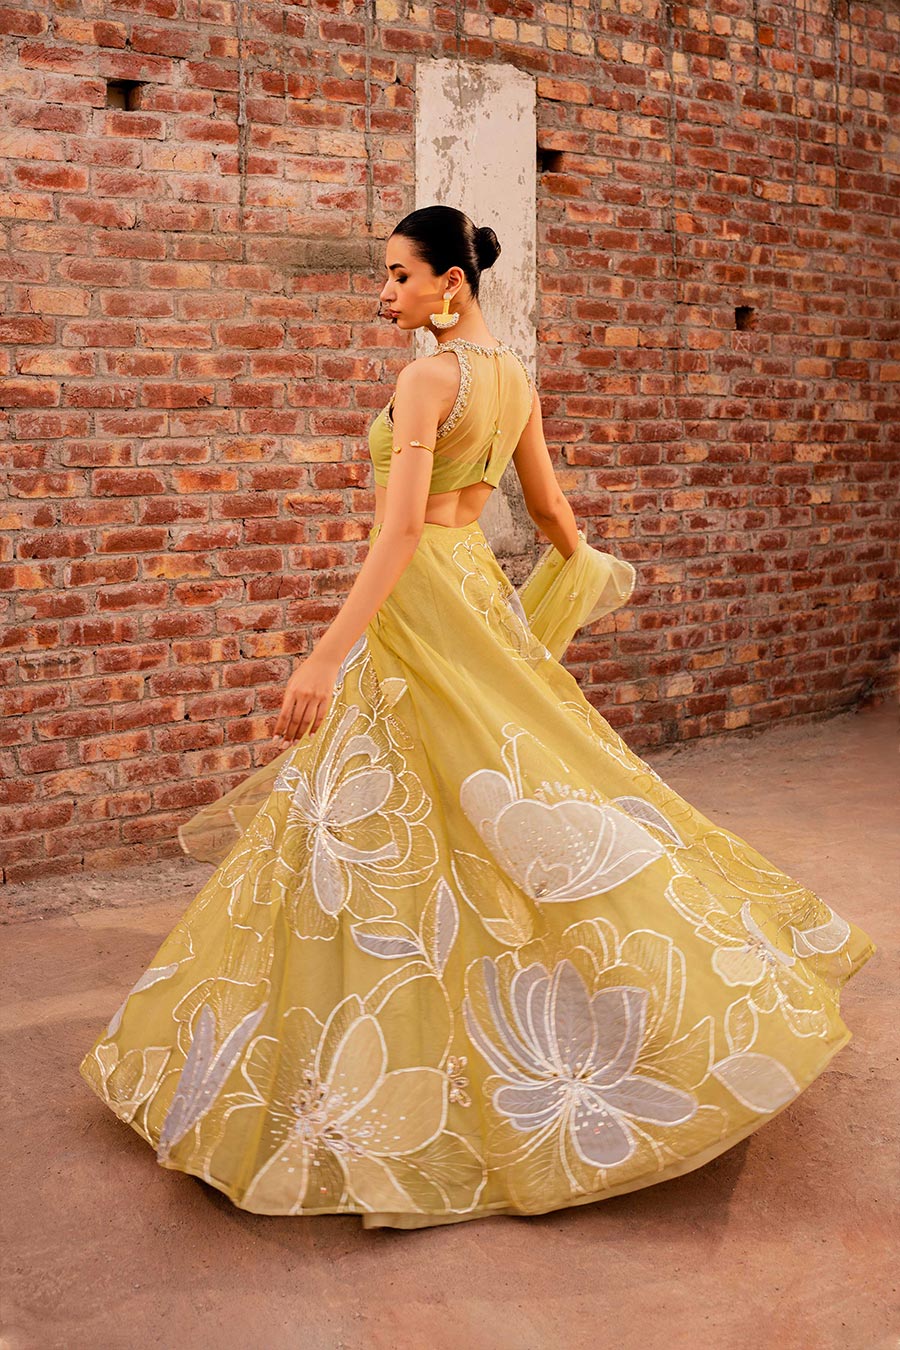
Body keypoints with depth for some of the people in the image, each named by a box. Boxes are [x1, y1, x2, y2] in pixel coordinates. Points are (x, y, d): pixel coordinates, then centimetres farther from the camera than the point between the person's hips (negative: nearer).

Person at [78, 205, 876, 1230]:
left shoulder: (426, 377, -16)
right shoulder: (516, 377, 9)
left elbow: (401, 528, -26)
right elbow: (549, 506, 18)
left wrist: (328, 656, -32)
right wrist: (587, 568, 39)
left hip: (420, 603, -9)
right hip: (477, 587, 9)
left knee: (383, 825, -2)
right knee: (518, 776, 17)